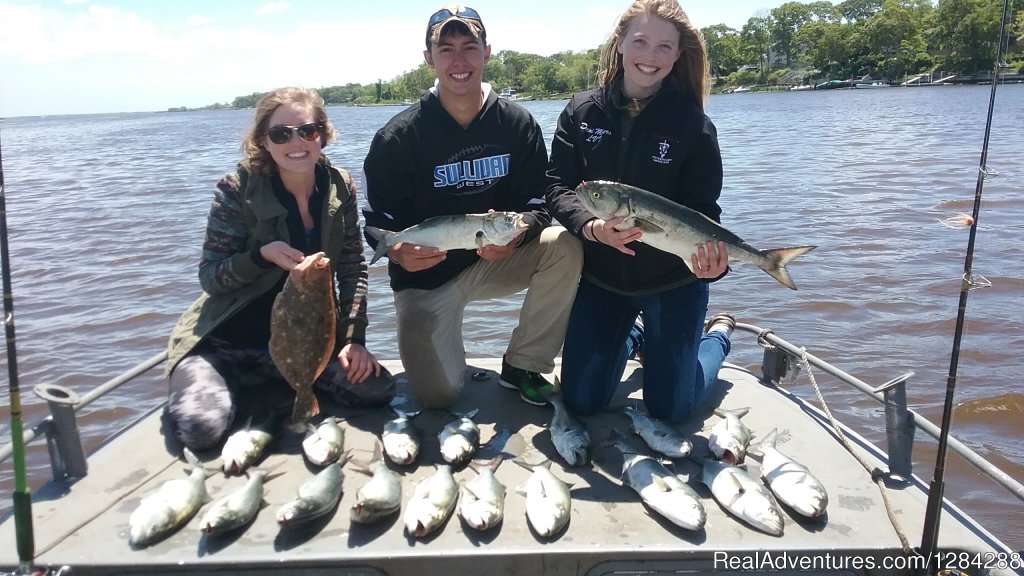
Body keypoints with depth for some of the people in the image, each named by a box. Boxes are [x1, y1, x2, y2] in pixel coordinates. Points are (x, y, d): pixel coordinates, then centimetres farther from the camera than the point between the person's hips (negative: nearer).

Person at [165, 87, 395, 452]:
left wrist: (354, 337, -8)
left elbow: (353, 268, 2)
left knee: (377, 389, -14)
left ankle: (291, 391, 7)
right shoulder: (238, 190, -13)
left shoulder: (340, 188, -3)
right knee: (200, 426, -26)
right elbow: (209, 278, -10)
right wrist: (263, 255, -28)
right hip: (228, 341, -3)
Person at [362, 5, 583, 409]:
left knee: (564, 247, -25)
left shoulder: (519, 125, -6)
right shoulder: (397, 137, -11)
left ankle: (522, 364, -7)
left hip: (497, 260, 3)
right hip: (426, 273, -2)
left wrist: (516, 233, -30)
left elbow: (539, 205, -7)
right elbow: (380, 221, -10)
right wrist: (398, 252, -34)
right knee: (438, 396, -13)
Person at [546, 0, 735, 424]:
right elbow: (558, 187, -9)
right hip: (600, 276, 2)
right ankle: (632, 334, 35)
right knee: (580, 401, 6)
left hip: (674, 282, -2)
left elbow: (703, 209, -10)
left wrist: (710, 255, -32)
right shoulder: (582, 112, -5)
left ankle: (719, 333, 34)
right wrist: (593, 227, -30)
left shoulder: (693, 125, -10)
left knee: (670, 409, 5)